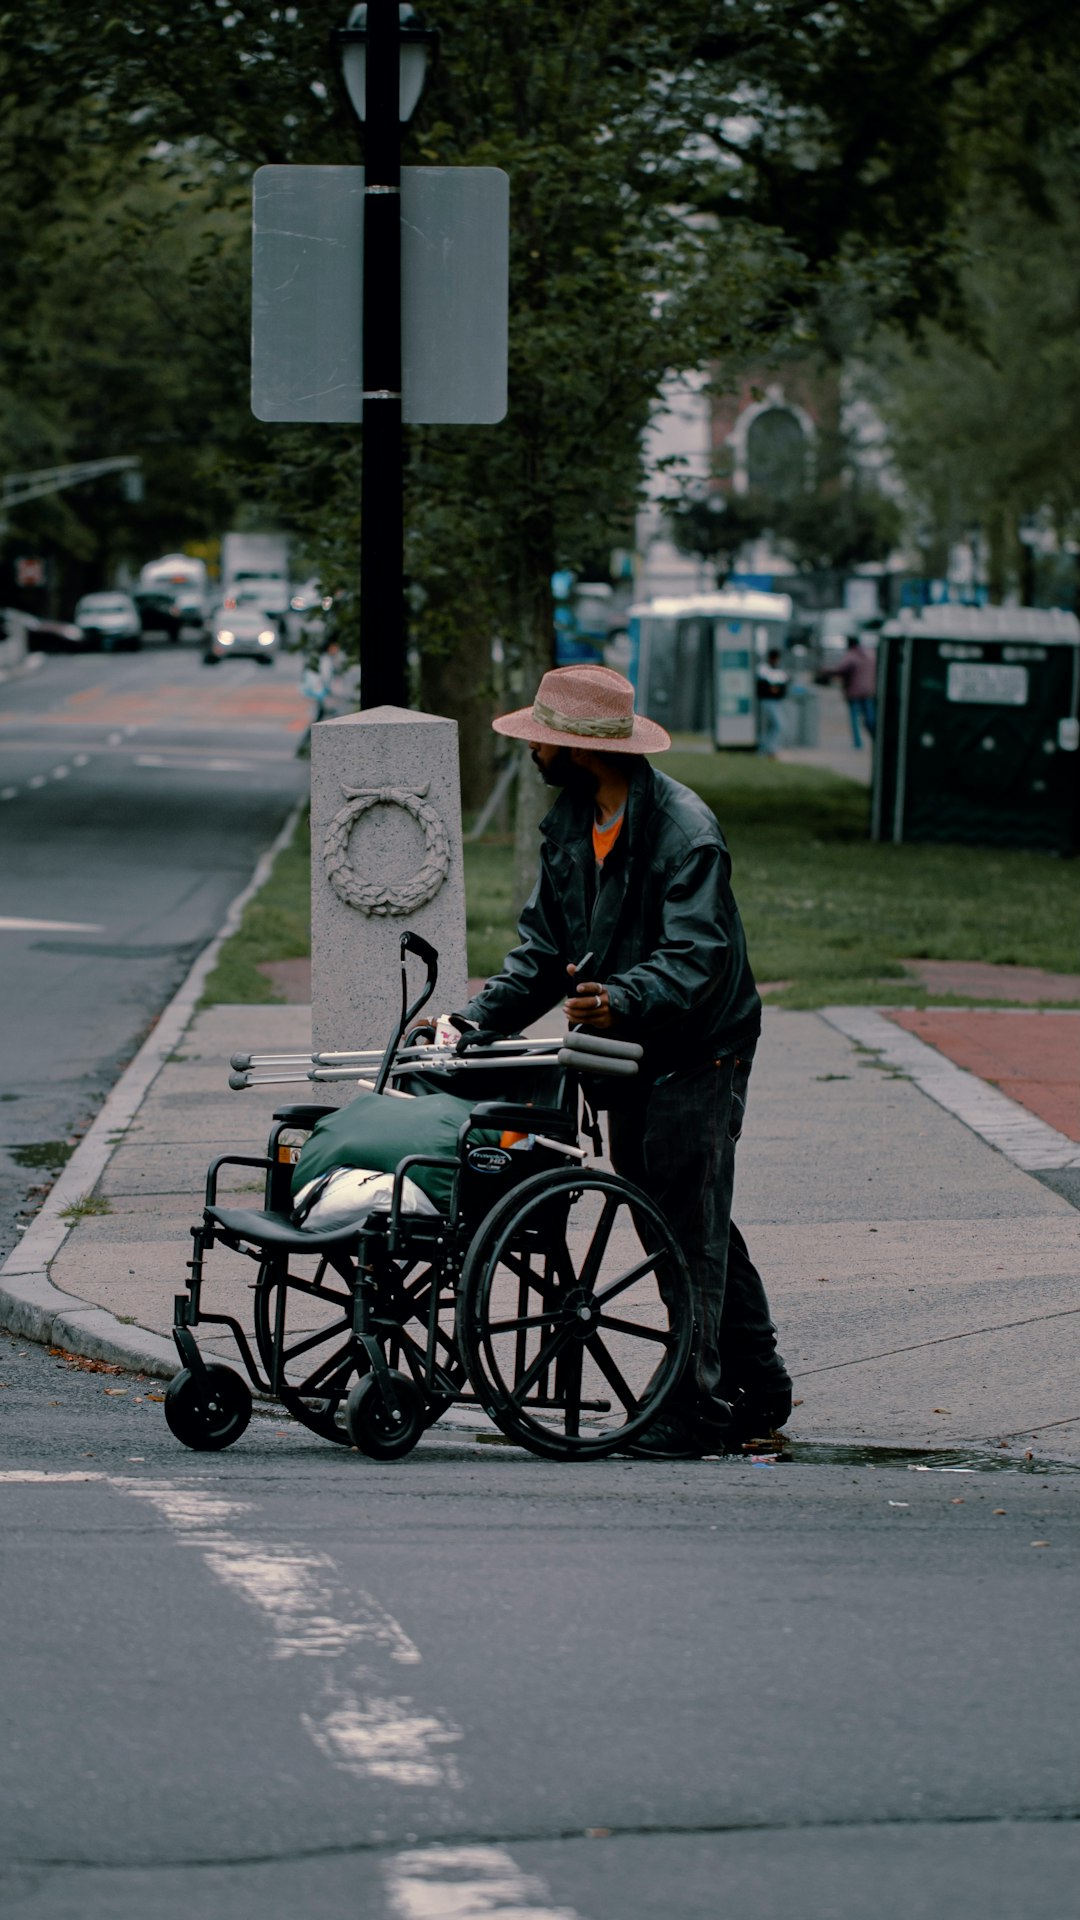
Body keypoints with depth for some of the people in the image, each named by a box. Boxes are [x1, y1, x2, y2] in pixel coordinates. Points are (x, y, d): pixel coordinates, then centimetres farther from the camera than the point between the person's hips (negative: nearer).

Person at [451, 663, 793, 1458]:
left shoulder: (684, 829, -20)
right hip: (631, 1048, 9)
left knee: (692, 1225, -7)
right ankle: (759, 1387, 23)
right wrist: (480, 1021, -2)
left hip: (699, 1051, -9)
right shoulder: (571, 823, 7)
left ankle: (696, 1407, -2)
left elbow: (697, 956, -28)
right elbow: (544, 944, 10)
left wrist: (624, 1000, -45)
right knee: (681, 1221, 13)